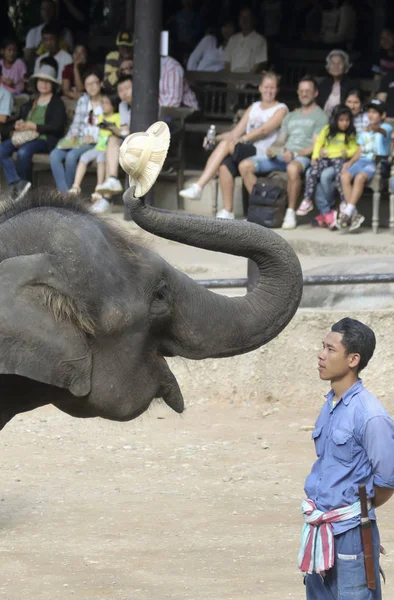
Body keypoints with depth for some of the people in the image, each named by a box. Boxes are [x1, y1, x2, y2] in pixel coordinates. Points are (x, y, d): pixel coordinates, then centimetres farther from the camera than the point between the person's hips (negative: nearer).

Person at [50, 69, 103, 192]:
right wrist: (73, 135, 1)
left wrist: (94, 138, -14)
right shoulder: (82, 101, 19)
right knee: (54, 155, -22)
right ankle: (63, 191, -27)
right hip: (79, 139, 6)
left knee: (71, 156, -33)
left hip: (95, 143, -6)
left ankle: (69, 189, -16)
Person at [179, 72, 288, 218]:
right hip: (246, 152, 5)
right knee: (225, 165, -29)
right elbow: (236, 132, 18)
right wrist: (214, 138, 1)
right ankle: (227, 211, -27)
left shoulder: (281, 109, 5)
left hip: (263, 154, -5)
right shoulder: (253, 108, 24)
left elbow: (264, 130, -11)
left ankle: (198, 187, -32)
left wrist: (241, 139, -22)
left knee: (226, 144, -28)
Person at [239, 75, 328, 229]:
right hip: (281, 155, 7)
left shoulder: (320, 116, 6)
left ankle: (291, 213, -31)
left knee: (293, 168, -44)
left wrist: (295, 154, -20)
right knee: (245, 166, -11)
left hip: (303, 157, -7)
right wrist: (273, 149, -1)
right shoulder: (291, 117, 28)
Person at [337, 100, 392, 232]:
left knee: (360, 177, -34)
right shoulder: (364, 131, 25)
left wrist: (375, 128, -44)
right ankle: (354, 215, -26)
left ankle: (348, 212, -33)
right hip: (362, 160, 6)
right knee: (345, 176, -23)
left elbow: (382, 131, -21)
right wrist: (350, 162, 5)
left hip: (378, 162, -6)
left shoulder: (386, 127, 5)